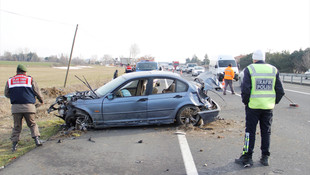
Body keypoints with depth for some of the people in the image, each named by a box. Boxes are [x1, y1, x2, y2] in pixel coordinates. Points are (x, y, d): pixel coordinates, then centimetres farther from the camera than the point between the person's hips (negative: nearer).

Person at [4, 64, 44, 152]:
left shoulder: (10, 81, 10)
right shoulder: (30, 80, 4)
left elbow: (6, 94, 16)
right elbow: (37, 92, 7)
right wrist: (41, 100, 24)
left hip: (16, 107, 2)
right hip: (28, 106, -2)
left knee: (17, 126, 10)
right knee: (32, 124, 12)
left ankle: (14, 143, 7)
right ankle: (36, 139, -1)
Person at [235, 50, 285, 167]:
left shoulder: (249, 69, -7)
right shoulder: (274, 70, 5)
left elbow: (245, 90, -13)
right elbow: (280, 91, 4)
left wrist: (245, 102, 2)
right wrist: (274, 102, 15)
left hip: (253, 106, -3)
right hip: (268, 107, 4)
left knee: (250, 132, 4)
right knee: (266, 132, 13)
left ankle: (247, 158, 8)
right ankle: (265, 158, 21)